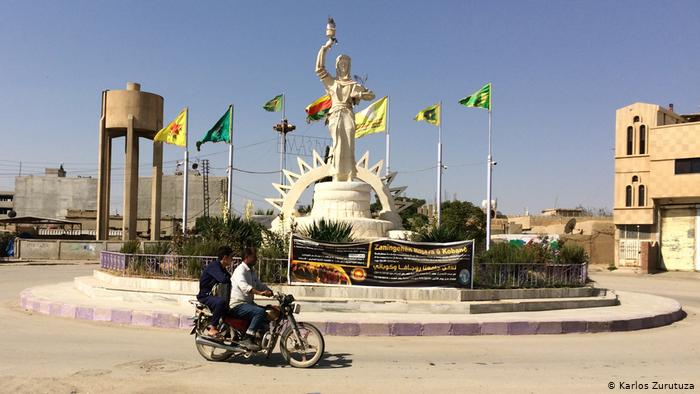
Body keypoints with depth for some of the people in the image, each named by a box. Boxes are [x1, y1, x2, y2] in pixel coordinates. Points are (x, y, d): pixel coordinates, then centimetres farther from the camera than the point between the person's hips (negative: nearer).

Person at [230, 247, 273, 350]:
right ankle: (247, 339, -26)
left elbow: (259, 284, 18)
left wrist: (269, 291, -2)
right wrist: (260, 293, -42)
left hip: (248, 303, 10)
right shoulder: (241, 270, -14)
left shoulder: (251, 272, 18)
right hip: (237, 305, -10)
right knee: (260, 312, -29)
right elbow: (243, 286, -31)